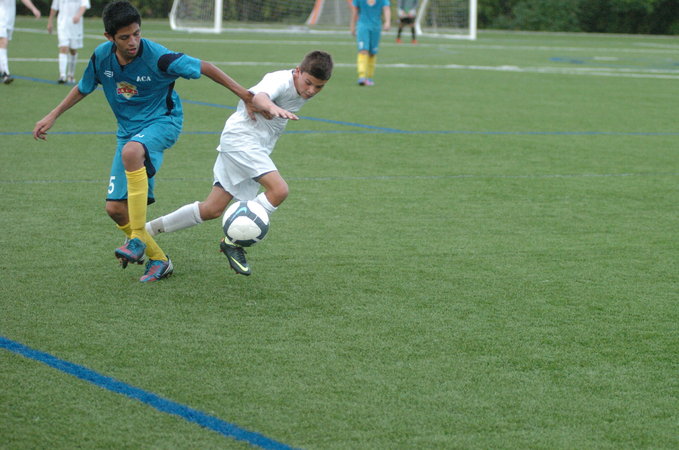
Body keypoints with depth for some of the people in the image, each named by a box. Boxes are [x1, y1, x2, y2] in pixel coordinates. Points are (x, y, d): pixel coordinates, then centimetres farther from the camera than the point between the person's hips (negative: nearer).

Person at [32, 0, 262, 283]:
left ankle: (138, 237, -31)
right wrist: (52, 116, 10)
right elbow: (83, 88, 13)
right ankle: (157, 260, 19)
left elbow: (204, 68, -12)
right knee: (115, 208, -3)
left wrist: (243, 95, -9)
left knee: (131, 151, -40)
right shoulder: (101, 56, -8)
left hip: (162, 121, -6)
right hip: (128, 130, 6)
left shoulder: (157, 57, -22)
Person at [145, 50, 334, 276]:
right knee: (279, 190, -26)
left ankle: (147, 231, 16)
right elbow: (258, 96, -44)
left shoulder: (304, 91, 6)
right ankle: (234, 241, -13)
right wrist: (272, 107, -65)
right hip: (240, 137, -9)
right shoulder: (281, 80, -21)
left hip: (256, 147, 9)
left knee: (212, 209, 6)